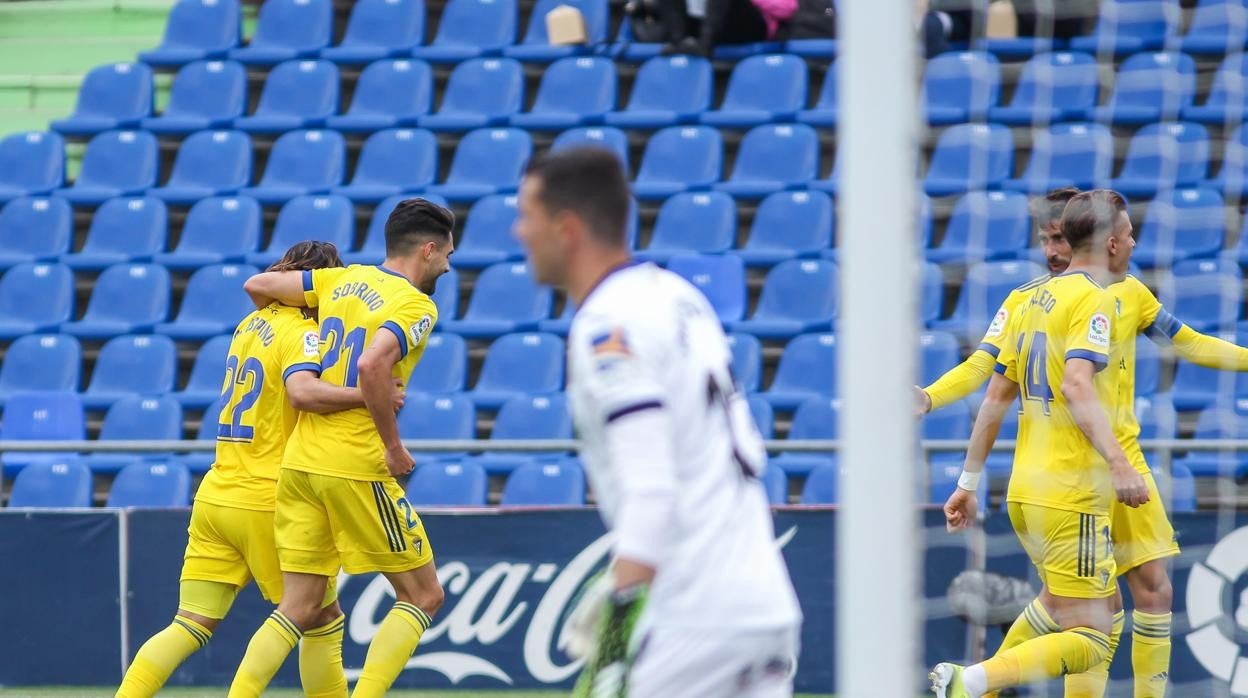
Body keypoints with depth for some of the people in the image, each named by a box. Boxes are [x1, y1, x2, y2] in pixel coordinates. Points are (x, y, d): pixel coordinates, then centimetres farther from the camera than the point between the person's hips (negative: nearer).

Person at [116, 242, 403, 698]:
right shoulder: (301, 332, -11)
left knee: (192, 625, 2)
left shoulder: (250, 325, 13)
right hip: (267, 502, -7)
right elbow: (302, 391, -29)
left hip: (215, 496, 7)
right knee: (325, 621, 10)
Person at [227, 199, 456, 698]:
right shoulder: (417, 307, -8)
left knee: (299, 609, 9)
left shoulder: (345, 279, 12)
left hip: (301, 459, 7)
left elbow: (258, 286, 17)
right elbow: (372, 366, -26)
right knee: (423, 595, 6)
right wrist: (394, 445, -15)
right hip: (357, 465, -7)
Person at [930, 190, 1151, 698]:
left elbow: (995, 397, 16)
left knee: (1074, 604, 29)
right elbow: (1076, 386, -25)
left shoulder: (1034, 301, 14)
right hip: (1071, 496, -9)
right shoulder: (1094, 299, -10)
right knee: (1088, 641, -7)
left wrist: (968, 482, 20)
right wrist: (1118, 464, -31)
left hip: (1024, 489, 9)